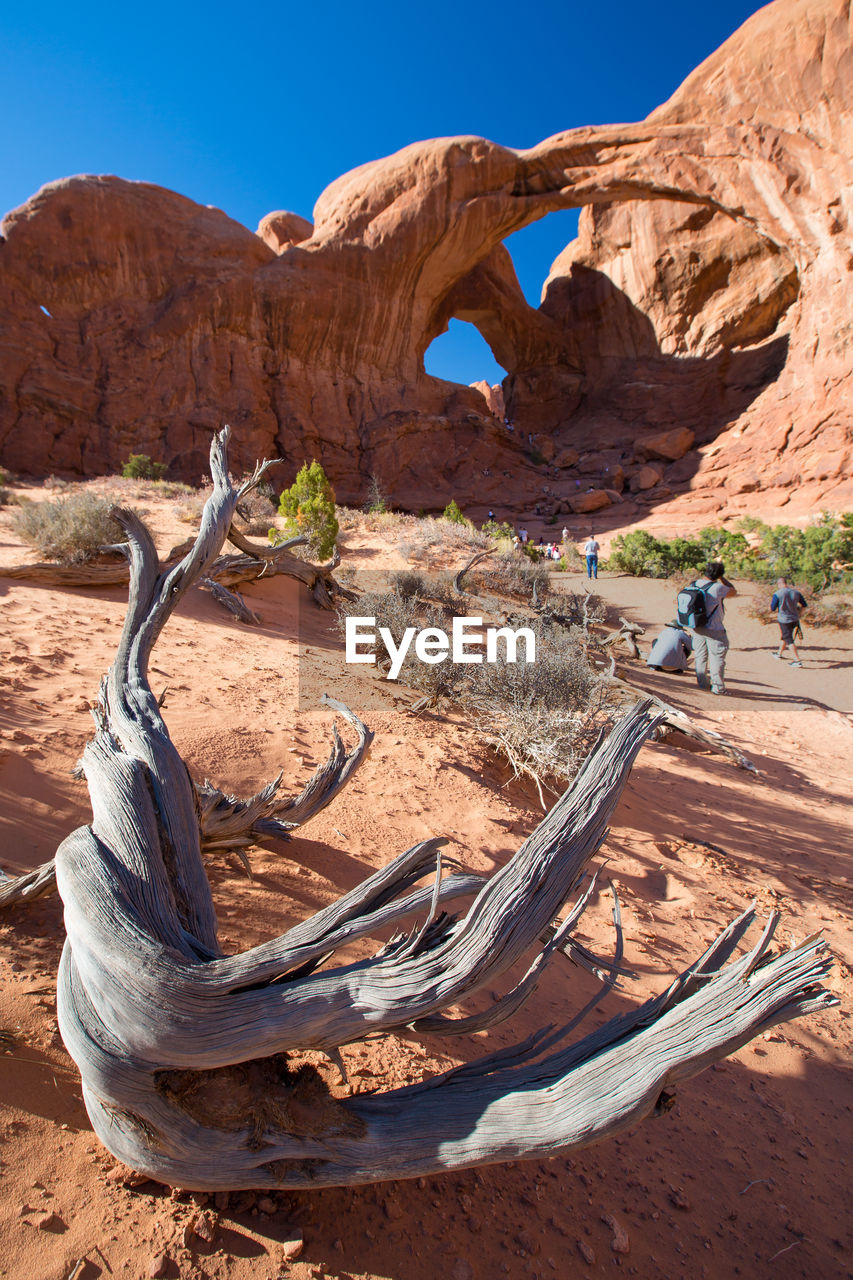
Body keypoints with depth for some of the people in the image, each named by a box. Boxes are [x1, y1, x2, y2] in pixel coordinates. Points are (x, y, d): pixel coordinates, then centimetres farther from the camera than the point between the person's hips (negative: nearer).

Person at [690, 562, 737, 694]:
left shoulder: (695, 584, -2)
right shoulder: (717, 588, -19)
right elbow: (734, 591, -2)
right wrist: (722, 578, 2)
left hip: (697, 627, 6)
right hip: (713, 630, -6)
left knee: (700, 656, 15)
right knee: (717, 658, 3)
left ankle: (702, 683, 23)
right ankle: (718, 687, 8)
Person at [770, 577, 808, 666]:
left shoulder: (777, 594, -15)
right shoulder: (795, 592, 2)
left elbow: (772, 608, -9)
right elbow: (805, 605, 9)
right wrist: (798, 613, 21)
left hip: (784, 620, -6)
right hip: (795, 619, 6)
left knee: (789, 640, -3)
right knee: (785, 637, 24)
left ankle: (797, 661, -8)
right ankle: (779, 654, 42)